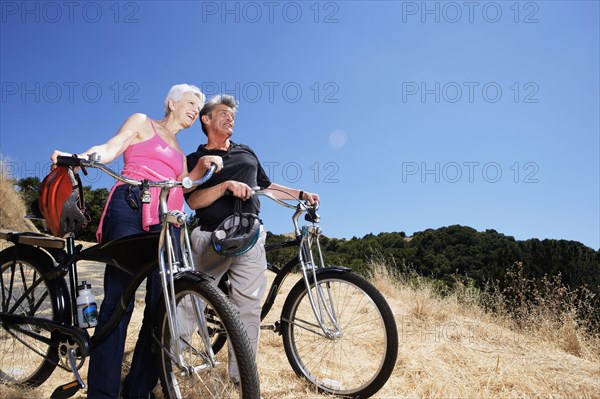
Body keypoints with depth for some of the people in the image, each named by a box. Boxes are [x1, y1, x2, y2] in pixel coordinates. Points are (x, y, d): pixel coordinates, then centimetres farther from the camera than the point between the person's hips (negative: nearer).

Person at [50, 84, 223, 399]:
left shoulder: (180, 151, 31)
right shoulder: (142, 122, 16)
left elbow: (182, 186, 17)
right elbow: (109, 150, 2)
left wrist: (202, 166, 2)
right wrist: (79, 156, -17)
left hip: (166, 222, 6)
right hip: (131, 208, -6)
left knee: (162, 304, -3)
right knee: (119, 299, -12)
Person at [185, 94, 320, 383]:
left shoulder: (247, 153, 23)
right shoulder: (194, 160, 10)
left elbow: (266, 186, 27)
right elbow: (193, 201, -4)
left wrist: (301, 194, 17)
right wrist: (226, 185, -18)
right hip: (210, 237, -2)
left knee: (248, 307, -1)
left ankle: (240, 376, 9)